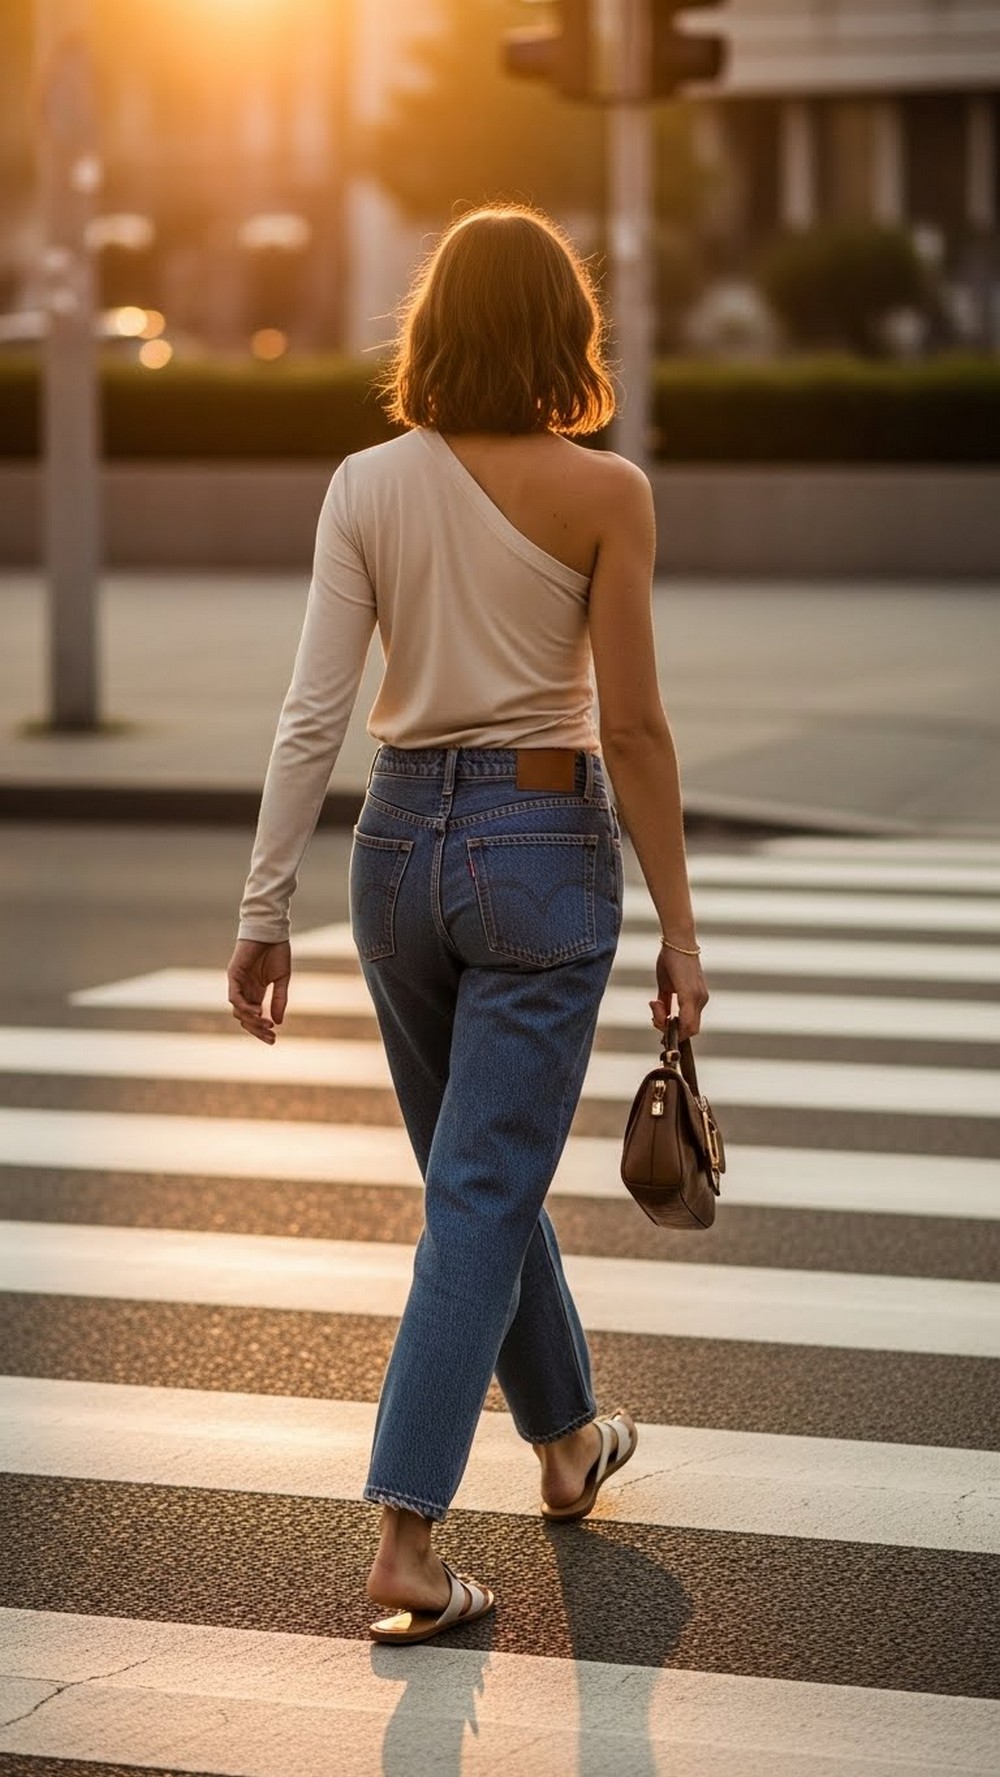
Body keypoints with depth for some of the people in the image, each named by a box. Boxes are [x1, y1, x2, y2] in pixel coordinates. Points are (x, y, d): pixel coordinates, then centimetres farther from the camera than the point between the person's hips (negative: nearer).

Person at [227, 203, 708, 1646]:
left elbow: (314, 714, -5)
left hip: (402, 839, 4)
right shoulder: (601, 494, -10)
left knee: (483, 1169, 21)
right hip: (545, 844, -4)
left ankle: (568, 1443, 40)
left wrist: (265, 910, -1)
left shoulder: (366, 487, -2)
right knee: (483, 1193, -1)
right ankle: (406, 1539, -7)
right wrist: (678, 926, -2)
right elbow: (635, 730, -10)